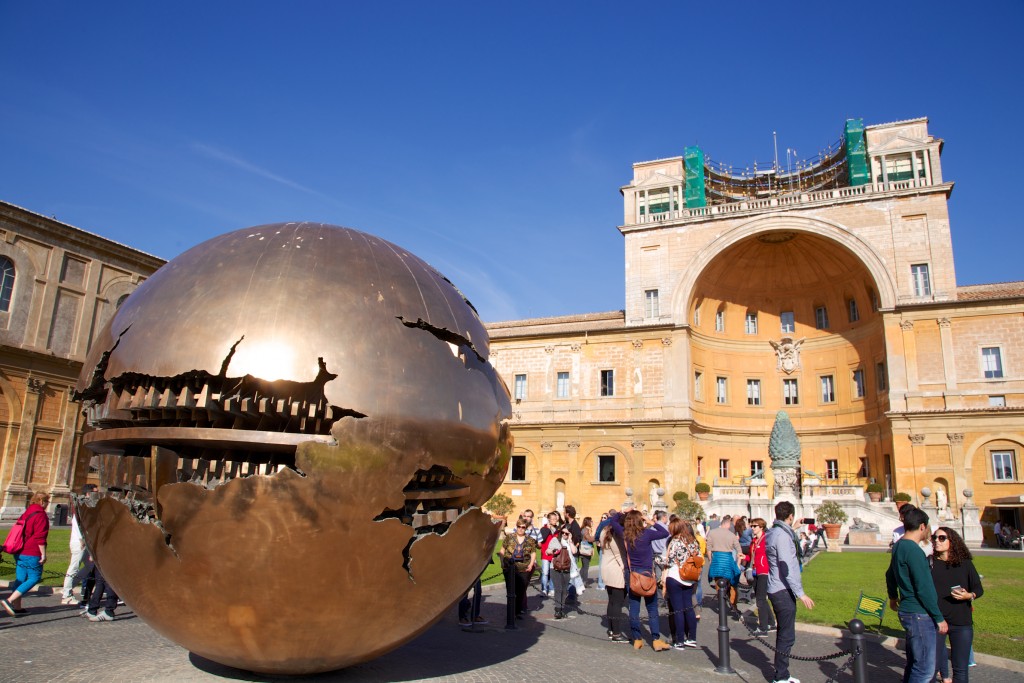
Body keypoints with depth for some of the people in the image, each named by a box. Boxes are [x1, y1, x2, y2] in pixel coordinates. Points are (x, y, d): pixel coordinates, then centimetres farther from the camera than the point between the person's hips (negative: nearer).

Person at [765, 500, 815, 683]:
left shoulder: (773, 533, 13)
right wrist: (800, 593, -23)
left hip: (777, 590, 10)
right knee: (787, 636, -5)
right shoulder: (782, 535, -18)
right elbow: (786, 568, -23)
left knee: (784, 634, 18)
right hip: (783, 591, -10)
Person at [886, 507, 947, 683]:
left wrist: (893, 597, 40)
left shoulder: (898, 546, 11)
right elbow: (924, 589, -21)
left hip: (906, 611, 10)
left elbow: (890, 574, 25)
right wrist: (939, 618, -13)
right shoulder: (914, 551, -20)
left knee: (914, 664, 19)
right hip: (919, 615, -10)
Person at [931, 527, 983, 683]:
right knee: (932, 666, 2)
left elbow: (979, 589, 6)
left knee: (960, 670, 6)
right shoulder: (929, 563, -2)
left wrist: (968, 595, -14)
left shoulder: (965, 564, 0)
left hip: (961, 623, 1)